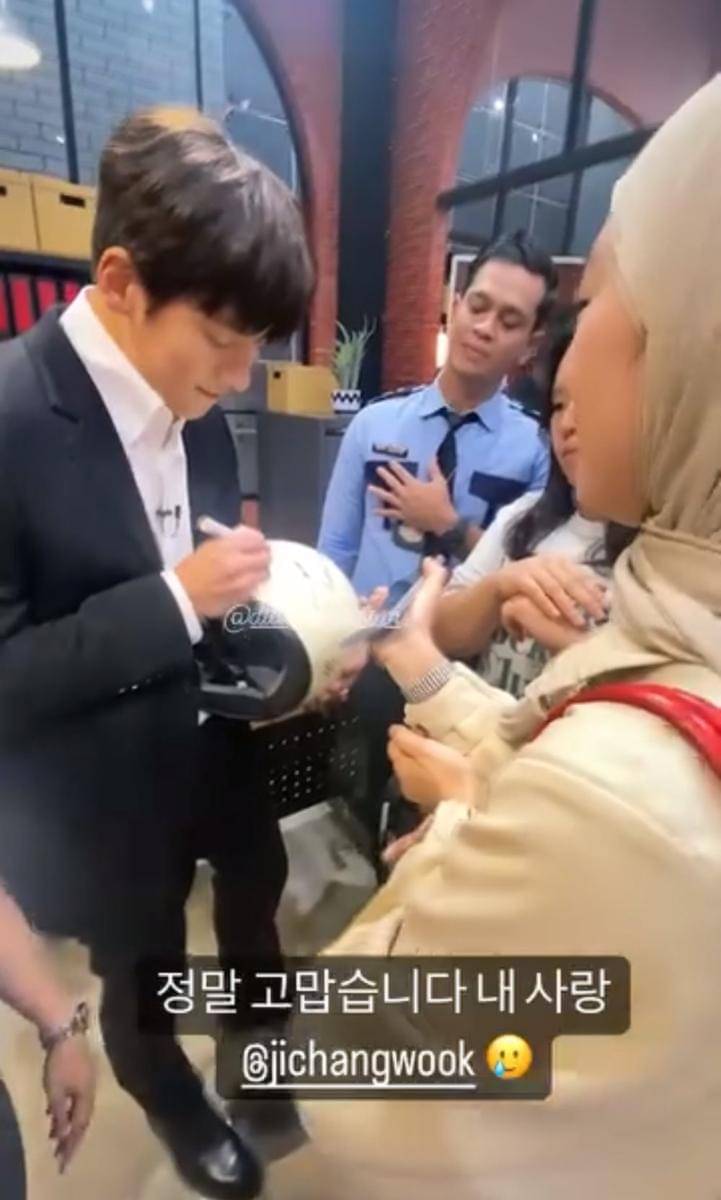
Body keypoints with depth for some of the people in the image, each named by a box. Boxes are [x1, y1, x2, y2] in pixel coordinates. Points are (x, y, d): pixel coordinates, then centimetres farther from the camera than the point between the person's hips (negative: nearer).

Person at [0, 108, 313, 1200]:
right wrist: (174, 602, -32)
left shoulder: (194, 402, -6)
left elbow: (201, 576, 3)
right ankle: (177, 1107, 61)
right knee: (144, 973, 23)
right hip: (102, 799, -6)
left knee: (257, 895, 31)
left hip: (217, 742, 7)